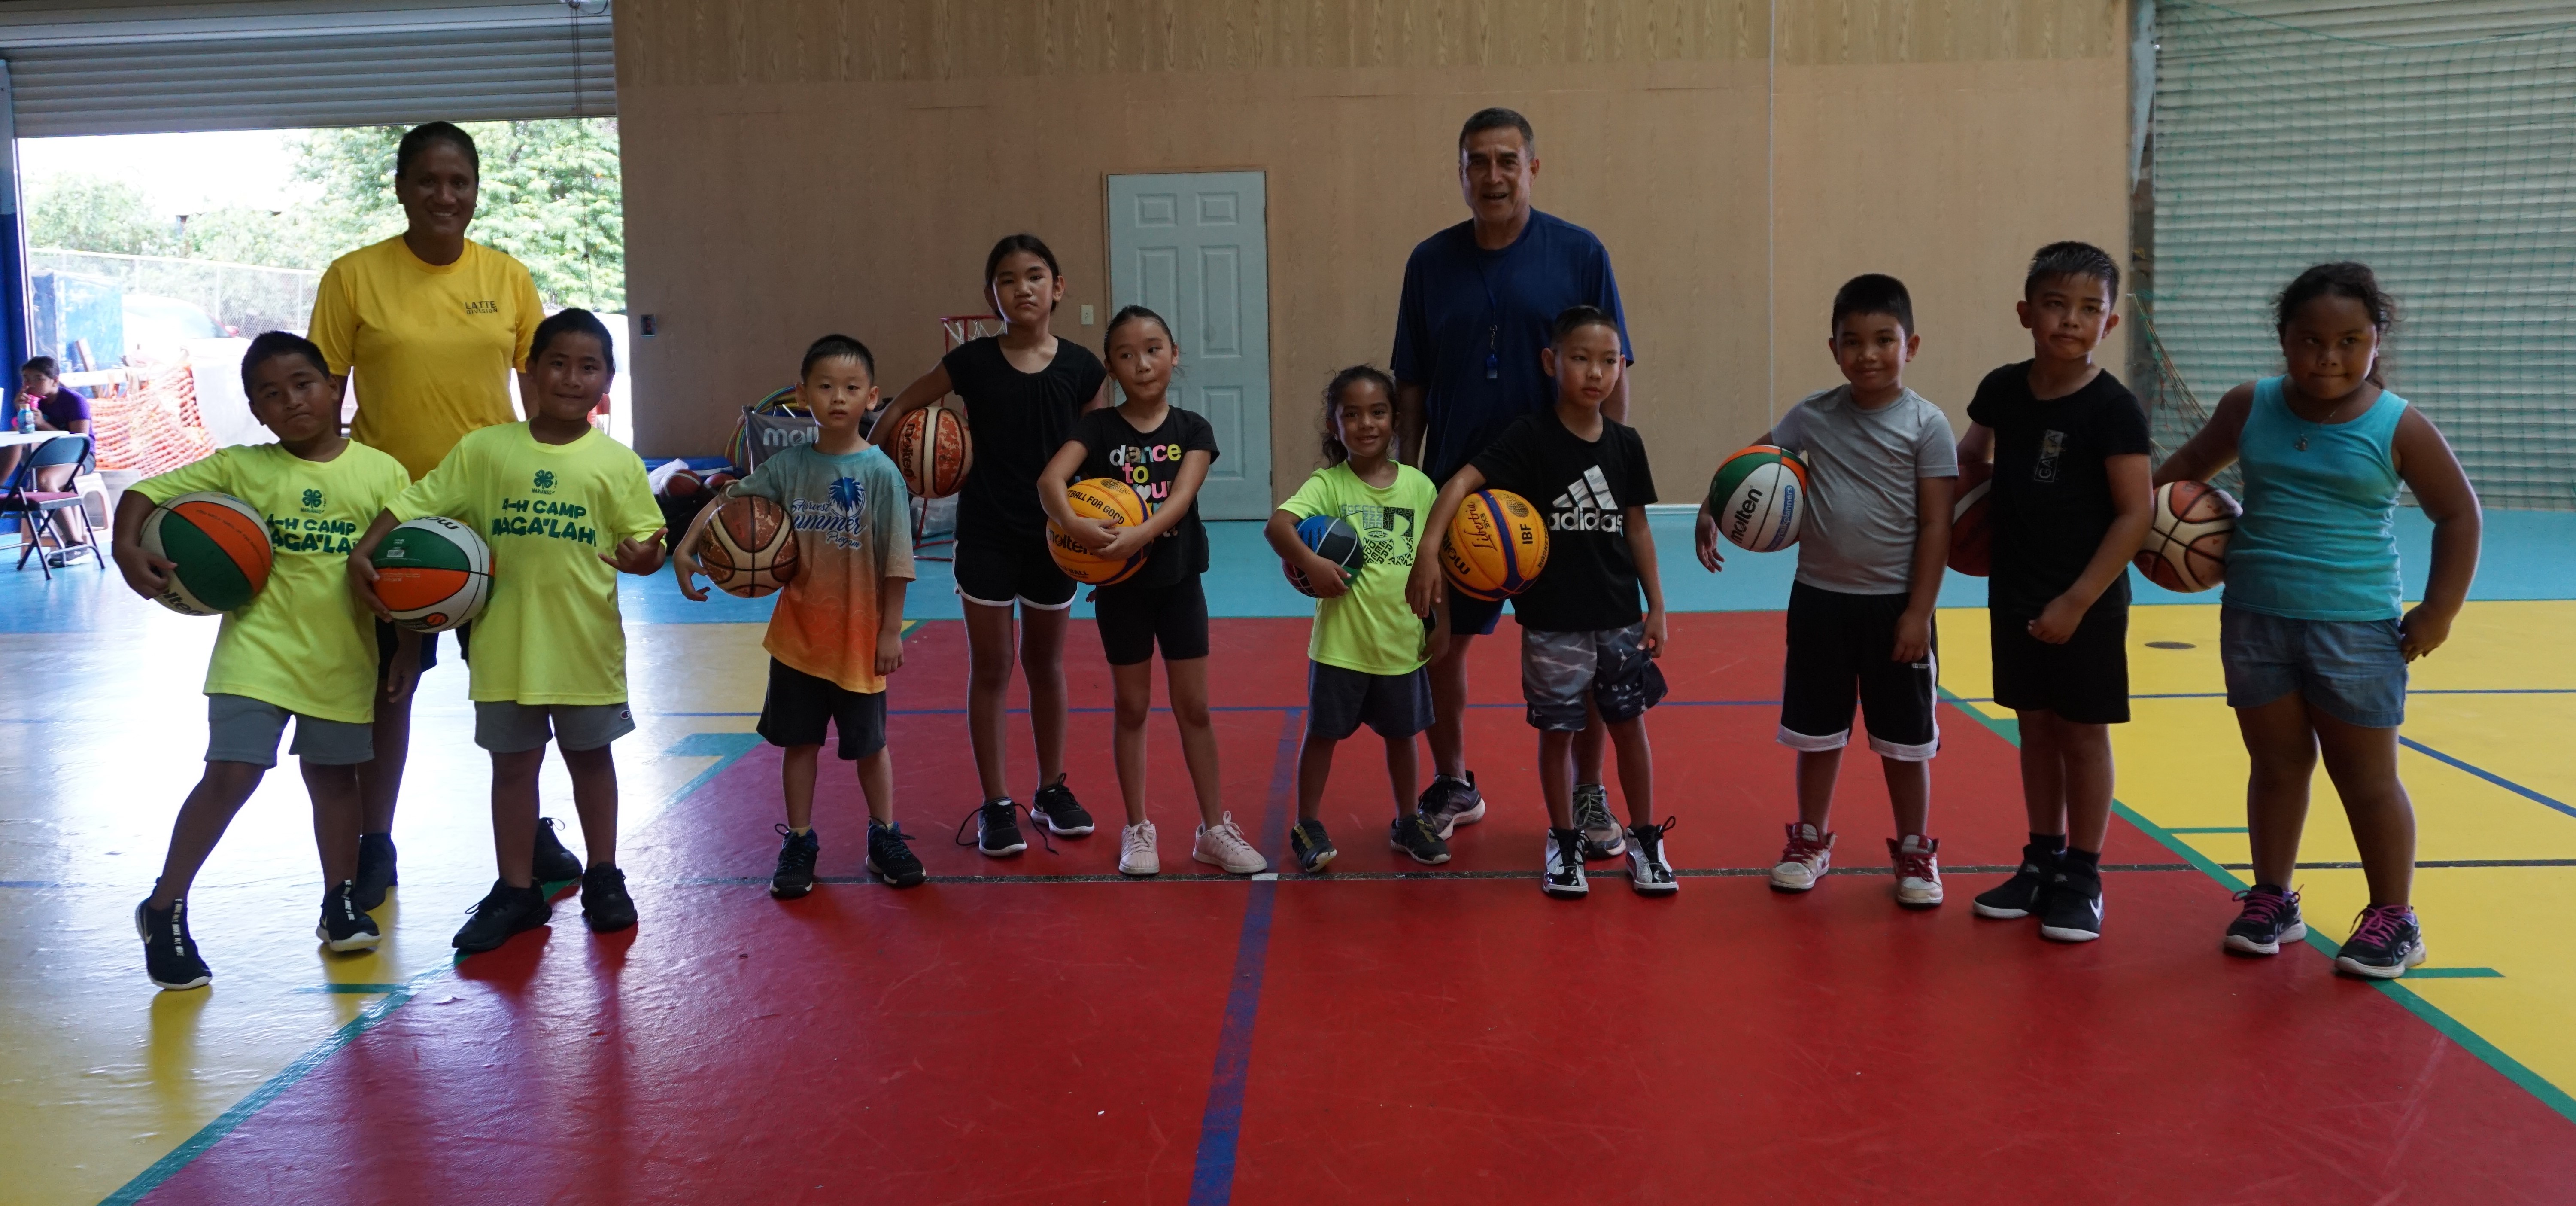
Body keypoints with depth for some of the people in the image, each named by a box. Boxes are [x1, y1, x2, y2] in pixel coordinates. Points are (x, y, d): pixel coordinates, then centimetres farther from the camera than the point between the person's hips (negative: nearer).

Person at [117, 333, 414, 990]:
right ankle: (165, 910, 6)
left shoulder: (381, 472, -4)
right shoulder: (239, 468, -4)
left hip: (342, 655, 2)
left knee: (333, 775, 17)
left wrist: (408, 647, -3)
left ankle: (341, 902, 32)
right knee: (232, 775, -10)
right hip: (257, 648, -2)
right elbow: (145, 492, -2)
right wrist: (127, 546, -20)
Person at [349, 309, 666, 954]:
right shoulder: (484, 450, -1)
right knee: (513, 762, 10)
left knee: (591, 756, 14)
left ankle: (603, 877, 28)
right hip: (506, 642, 1)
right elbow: (415, 504, 0)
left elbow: (645, 539, -2)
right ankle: (517, 890, 21)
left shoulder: (617, 463, -2)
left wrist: (644, 556, -25)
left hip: (586, 642, 0)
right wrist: (363, 554, -12)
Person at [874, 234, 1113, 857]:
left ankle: (1051, 789, 30)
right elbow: (901, 409, 4)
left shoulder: (1082, 368, -6)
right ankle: (996, 805, 15)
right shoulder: (973, 362, -8)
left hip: (1053, 537, 1)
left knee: (1045, 665, 15)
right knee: (990, 669, 5)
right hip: (986, 536, -1)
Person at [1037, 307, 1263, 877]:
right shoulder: (1098, 428, -6)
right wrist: (1073, 524, -43)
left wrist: (1140, 535, -37)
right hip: (1119, 586, -1)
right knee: (1132, 707, 9)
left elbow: (1182, 497, -19)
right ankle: (1138, 831, 20)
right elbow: (1050, 478, -22)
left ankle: (1215, 829, 17)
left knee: (1194, 707, 7)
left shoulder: (1192, 430, -3)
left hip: (1178, 581, 1)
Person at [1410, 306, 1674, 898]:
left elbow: (1636, 526, 9)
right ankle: (1564, 842, 25)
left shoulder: (1626, 443, 2)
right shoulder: (1532, 437, -12)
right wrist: (1429, 549, -37)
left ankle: (1645, 839, 26)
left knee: (1629, 725, 11)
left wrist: (1656, 605, 8)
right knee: (1557, 731, 8)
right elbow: (1463, 482, -23)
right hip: (1551, 620, -3)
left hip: (1619, 616, 3)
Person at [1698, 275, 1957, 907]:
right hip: (1820, 598, 3)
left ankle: (1916, 853, 26)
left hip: (1895, 605, -2)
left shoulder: (1926, 425, -9)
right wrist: (1711, 508, -15)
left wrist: (1919, 611, -12)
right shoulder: (1814, 415, -1)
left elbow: (1936, 524, -10)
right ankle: (1811, 842, 30)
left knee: (1905, 740, 9)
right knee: (1817, 731, 14)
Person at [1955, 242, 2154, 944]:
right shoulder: (2003, 391, 0)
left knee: (2082, 731, 5)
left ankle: (2083, 879, 16)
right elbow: (1972, 458, 21)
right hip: (2015, 594, 5)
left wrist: (2078, 600, -18)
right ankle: (2043, 862, 26)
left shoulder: (2113, 408, -14)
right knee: (2035, 727, 14)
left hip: (2088, 602, -5)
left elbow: (2135, 513, -15)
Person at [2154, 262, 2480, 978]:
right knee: (2276, 765, 14)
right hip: (2255, 619, 3)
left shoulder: (2398, 427, -8)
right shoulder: (2251, 408, 1)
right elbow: (2192, 466, 18)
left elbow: (2459, 517, 0)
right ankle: (2272, 900, 27)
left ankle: (2393, 919, 19)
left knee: (2366, 778, 6)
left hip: (2355, 628, -3)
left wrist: (2439, 611, -3)